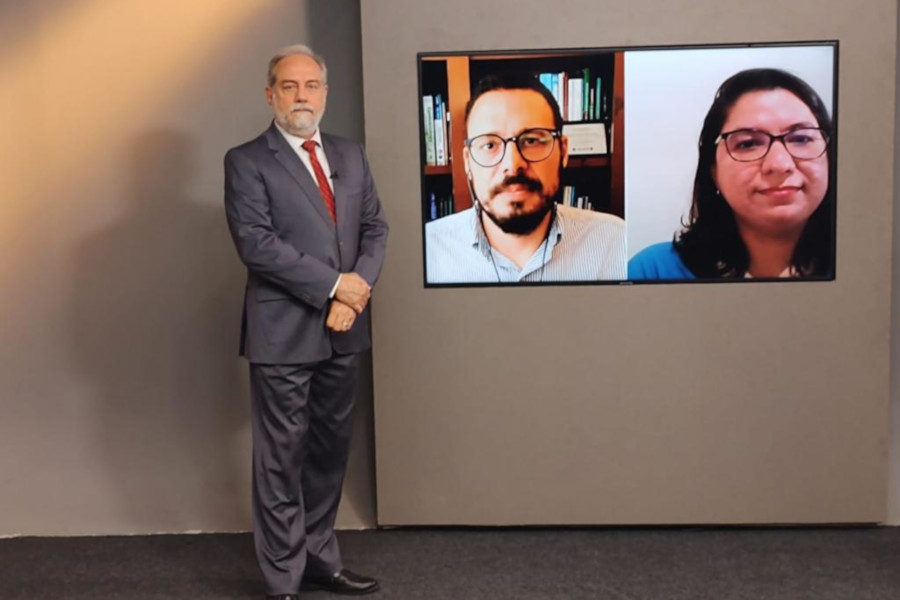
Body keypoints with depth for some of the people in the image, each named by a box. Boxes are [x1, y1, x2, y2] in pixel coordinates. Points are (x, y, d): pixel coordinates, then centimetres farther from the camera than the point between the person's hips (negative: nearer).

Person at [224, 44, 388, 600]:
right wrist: (335, 284, -16)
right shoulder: (247, 161, -5)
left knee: (330, 451, 14)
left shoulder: (351, 155, 13)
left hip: (343, 330, 6)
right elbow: (256, 242, -15)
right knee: (282, 460, 2)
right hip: (284, 334, -5)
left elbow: (375, 228, 9)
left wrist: (357, 291, -8)